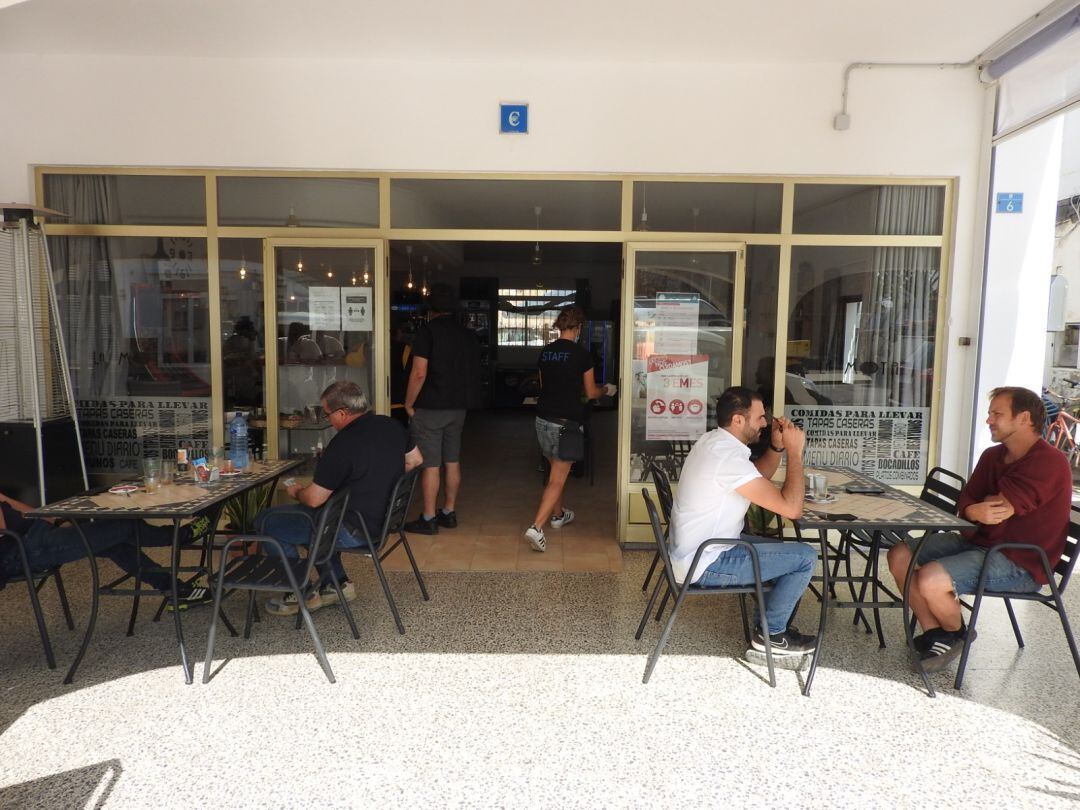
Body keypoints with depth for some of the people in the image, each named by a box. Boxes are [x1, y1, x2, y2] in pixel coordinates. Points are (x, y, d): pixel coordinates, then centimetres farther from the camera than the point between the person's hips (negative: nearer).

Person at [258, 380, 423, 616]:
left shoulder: (344, 444, -25)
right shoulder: (391, 425, -1)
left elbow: (314, 499, -19)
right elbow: (415, 460, 15)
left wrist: (296, 492, 3)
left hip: (355, 532, -9)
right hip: (383, 518, 9)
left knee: (267, 521, 1)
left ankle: (298, 595, 12)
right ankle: (337, 583, 26)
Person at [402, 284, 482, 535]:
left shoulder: (427, 331, -11)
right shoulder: (468, 335, 8)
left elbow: (419, 373, -17)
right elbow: (473, 372, 12)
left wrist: (408, 404, -8)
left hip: (429, 408, -6)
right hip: (458, 407, 6)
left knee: (430, 465, -1)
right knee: (452, 462, 13)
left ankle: (428, 519, 6)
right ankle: (449, 513, 23)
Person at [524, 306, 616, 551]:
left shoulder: (545, 351, 6)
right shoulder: (582, 354, -10)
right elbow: (591, 393, -2)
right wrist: (607, 389, 19)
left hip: (543, 418, 6)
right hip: (566, 421, -6)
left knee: (556, 469, 25)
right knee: (557, 479, -3)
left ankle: (558, 515, 40)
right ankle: (536, 527, -13)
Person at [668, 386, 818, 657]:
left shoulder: (714, 442, 5)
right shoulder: (729, 458, -27)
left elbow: (758, 476, 20)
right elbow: (792, 508, -27)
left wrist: (777, 446, 2)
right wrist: (795, 452, -18)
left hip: (698, 549, 10)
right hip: (705, 564, -10)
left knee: (785, 552, 22)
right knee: (805, 557, -5)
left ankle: (768, 623, 27)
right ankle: (771, 634, 12)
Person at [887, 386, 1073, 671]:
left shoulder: (1048, 462, -18)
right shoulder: (992, 455, 10)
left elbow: (1000, 509, -26)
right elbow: (964, 503, 4)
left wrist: (985, 505, -3)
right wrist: (974, 512, -20)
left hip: (1020, 563, -9)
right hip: (979, 541, 9)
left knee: (930, 580, -28)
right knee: (900, 556, -4)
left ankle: (956, 633, 6)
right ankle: (934, 633, 4)